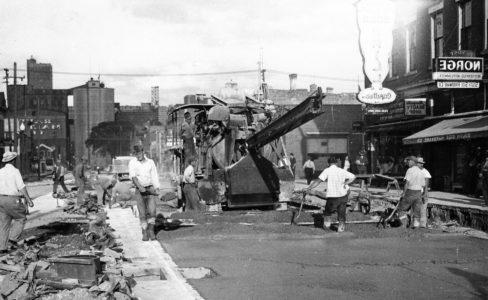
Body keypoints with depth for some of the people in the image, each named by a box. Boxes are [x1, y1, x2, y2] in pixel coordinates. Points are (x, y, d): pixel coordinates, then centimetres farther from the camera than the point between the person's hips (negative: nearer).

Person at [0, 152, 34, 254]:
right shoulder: (15, 171, -10)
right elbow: (22, 187, -16)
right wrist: (29, 200, -14)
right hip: (13, 200, -6)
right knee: (20, 218, 15)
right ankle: (13, 237, 0)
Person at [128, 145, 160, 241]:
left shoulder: (150, 162, 5)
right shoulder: (132, 163, -2)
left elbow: (154, 176, 3)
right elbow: (133, 176, -16)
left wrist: (157, 189, -12)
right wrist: (140, 186, -32)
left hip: (150, 189, 1)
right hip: (139, 191, -1)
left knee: (152, 211, -10)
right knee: (142, 213, -4)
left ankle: (151, 230, 7)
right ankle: (145, 233, 6)